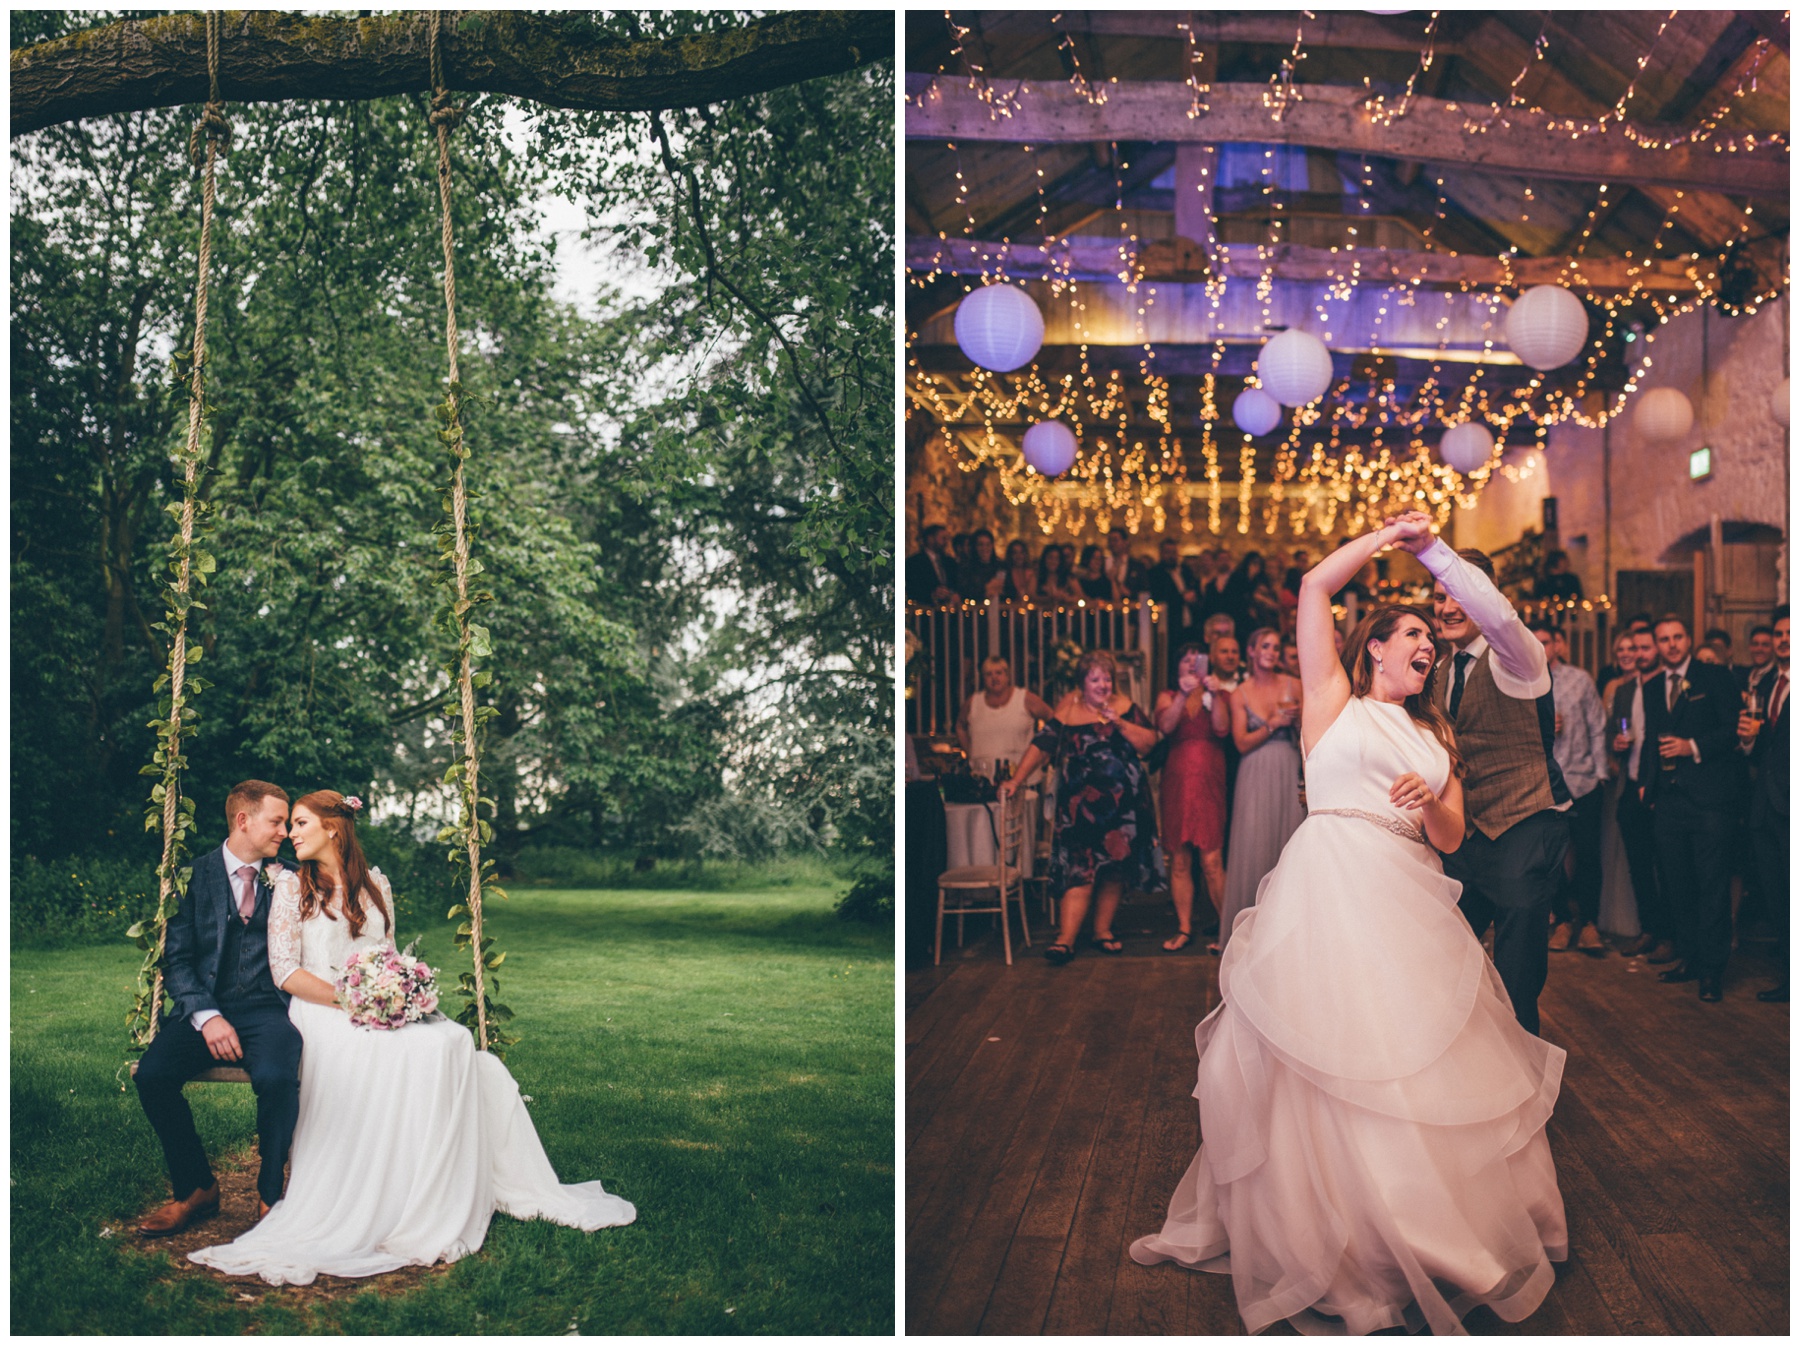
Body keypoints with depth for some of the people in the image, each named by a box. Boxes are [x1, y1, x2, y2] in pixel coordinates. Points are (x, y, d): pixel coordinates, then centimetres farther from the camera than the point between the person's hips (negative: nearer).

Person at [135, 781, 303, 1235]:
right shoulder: (194, 874, 6)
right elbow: (176, 958, 0)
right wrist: (206, 1016, -15)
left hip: (266, 1009, 0)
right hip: (204, 1007, 1)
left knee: (277, 1077, -32)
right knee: (152, 1073, -26)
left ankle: (270, 1194, -8)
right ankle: (195, 1188, -2)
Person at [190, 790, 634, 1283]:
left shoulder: (374, 883, 16)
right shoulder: (292, 886, 4)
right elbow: (285, 971, -4)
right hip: (321, 1013, -4)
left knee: (455, 1042, -23)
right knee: (410, 1052, -32)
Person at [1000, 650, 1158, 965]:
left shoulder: (1123, 706, 6)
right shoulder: (1069, 709, 2)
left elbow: (1149, 742, 0)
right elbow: (1042, 746, -1)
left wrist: (1119, 723, -13)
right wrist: (1016, 780, -8)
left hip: (1122, 802, 3)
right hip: (1081, 805, -2)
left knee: (1115, 870, 6)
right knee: (1080, 870, -10)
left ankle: (1102, 930, 19)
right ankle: (1066, 939, -13)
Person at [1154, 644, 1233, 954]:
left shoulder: (1220, 695, 10)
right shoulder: (1168, 697, 12)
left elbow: (1222, 729, -7)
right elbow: (1165, 726, -9)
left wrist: (1214, 695, -17)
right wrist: (1182, 695, -20)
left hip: (1209, 781, -2)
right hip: (1177, 782, 2)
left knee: (1212, 860, -10)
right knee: (1179, 862, 3)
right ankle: (1184, 929, 10)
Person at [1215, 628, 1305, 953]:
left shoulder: (1292, 685, 5)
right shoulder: (1240, 694, 3)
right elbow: (1242, 743, -3)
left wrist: (1298, 717, -12)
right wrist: (1274, 724, -10)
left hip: (1288, 772, 1)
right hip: (1256, 776, -1)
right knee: (1253, 848, -2)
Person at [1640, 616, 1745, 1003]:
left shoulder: (1716, 677, 0)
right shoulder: (1652, 688, 17)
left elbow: (1733, 730, -6)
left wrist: (1694, 747, -17)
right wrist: (1647, 782, 11)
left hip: (1709, 798, -5)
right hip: (1669, 799, 6)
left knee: (1713, 885, -3)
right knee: (1676, 884, 9)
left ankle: (1712, 969, 2)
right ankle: (1689, 958, 19)